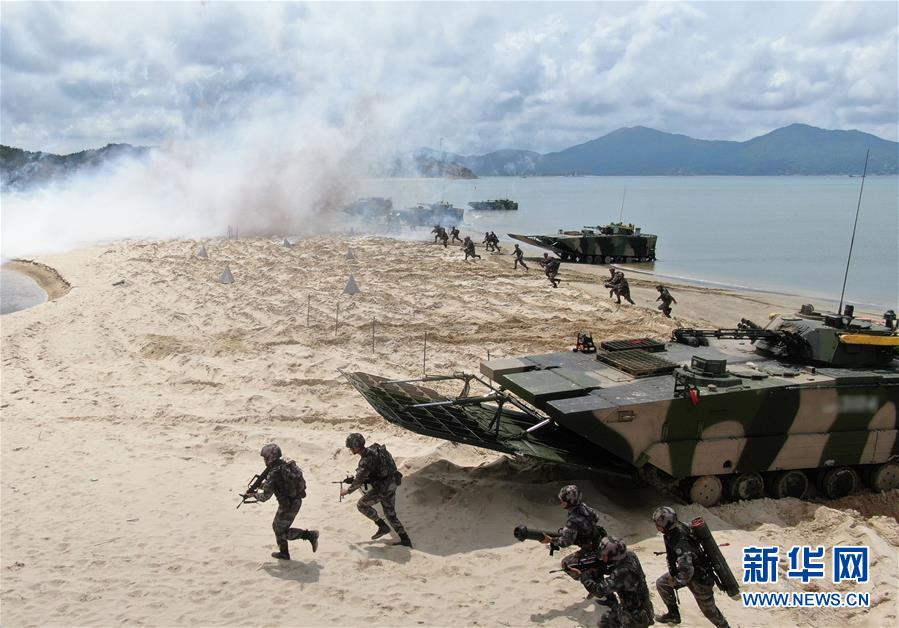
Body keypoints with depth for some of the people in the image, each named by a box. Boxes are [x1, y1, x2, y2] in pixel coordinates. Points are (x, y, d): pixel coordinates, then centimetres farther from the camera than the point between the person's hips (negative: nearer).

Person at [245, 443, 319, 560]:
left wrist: (254, 494, 0)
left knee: (281, 531, 6)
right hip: (296, 501, 9)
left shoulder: (273, 473, -25)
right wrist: (263, 485, 11)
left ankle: (310, 535, 2)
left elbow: (265, 497, -19)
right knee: (277, 526, 21)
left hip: (288, 505, -9)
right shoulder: (285, 464, 1)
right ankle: (284, 553, 31)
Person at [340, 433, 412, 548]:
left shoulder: (367, 459, -22)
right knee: (390, 514, 16)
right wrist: (355, 477, 16)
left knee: (361, 505, 5)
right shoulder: (372, 451, 7)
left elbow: (359, 480, -19)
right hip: (391, 485, 9)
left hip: (382, 488, -9)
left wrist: (347, 491, -4)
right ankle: (405, 539, 15)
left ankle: (383, 526, 7)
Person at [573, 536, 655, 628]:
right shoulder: (629, 555, -10)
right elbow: (608, 570, 6)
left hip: (635, 617, -9)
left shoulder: (623, 572, -35)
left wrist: (582, 575, -20)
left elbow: (599, 591, -33)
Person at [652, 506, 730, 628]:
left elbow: (687, 571, -40)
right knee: (661, 583, 8)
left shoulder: (680, 543, -39)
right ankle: (673, 614, 23)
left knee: (709, 611, 12)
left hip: (700, 579, -8)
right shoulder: (678, 527, -14)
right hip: (693, 570, 8)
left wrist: (675, 581, -22)